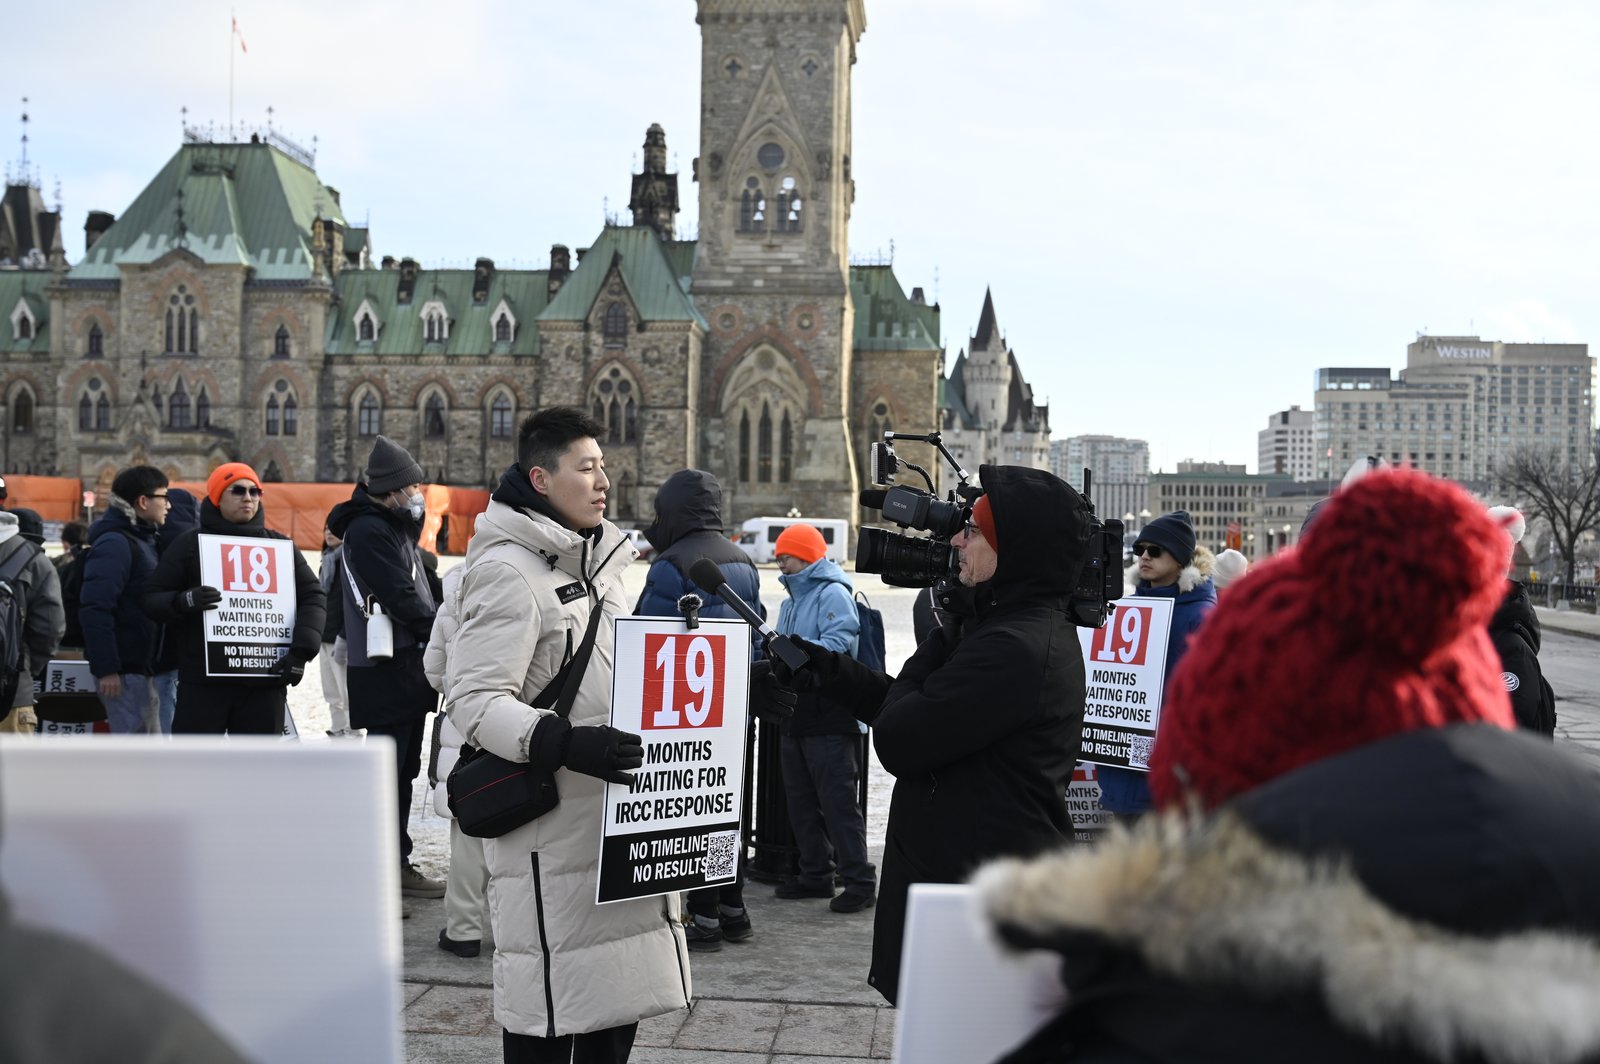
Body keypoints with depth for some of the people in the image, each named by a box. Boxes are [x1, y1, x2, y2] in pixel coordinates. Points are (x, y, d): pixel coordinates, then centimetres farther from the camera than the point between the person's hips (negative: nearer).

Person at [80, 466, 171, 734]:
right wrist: (106, 669, -24)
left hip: (140, 666, 10)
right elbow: (94, 610, -23)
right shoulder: (114, 543, -14)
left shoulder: (143, 540, 17)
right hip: (124, 670, -10)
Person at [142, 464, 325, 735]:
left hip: (265, 679, 2)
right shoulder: (191, 543, 5)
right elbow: (152, 598, 3)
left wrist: (301, 650, -5)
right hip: (203, 679, -2)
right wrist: (183, 601, -20)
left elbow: (313, 596, 10)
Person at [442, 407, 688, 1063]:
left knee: (616, 1008, 15)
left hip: (615, 828, 9)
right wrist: (561, 743, -34)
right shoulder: (509, 571, -14)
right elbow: (474, 697, -21)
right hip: (551, 839, -9)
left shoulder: (598, 560, 15)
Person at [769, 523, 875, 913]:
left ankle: (860, 881, 1)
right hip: (796, 716, 9)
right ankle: (815, 875, 24)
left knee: (839, 803, -6)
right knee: (801, 803, 13)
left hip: (830, 720, -9)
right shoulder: (792, 599, 19)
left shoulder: (833, 594, -9)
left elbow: (837, 645, -22)